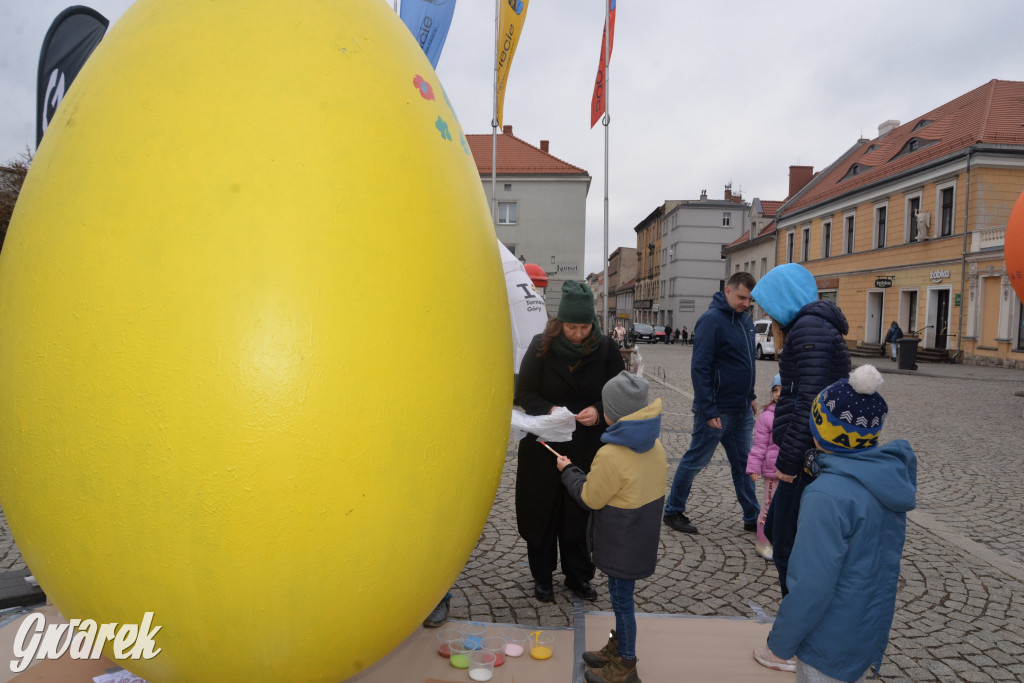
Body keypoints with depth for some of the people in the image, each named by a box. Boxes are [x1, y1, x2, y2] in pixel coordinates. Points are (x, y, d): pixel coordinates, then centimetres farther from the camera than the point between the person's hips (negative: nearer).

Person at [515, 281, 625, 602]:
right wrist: (549, 410, -25)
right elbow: (524, 392, -7)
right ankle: (542, 576, 30)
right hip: (544, 445, -1)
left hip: (587, 446, 1)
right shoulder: (542, 346, -11)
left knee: (580, 511, 12)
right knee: (542, 510, 10)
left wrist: (599, 411, -20)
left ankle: (578, 575, 33)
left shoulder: (605, 348, -8)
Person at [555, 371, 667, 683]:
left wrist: (568, 470, -2)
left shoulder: (611, 456, -28)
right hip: (644, 537, 8)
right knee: (621, 594, 23)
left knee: (621, 599, 8)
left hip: (621, 545, -8)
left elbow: (590, 498, -16)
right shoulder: (655, 445, -3)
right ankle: (617, 647, 40)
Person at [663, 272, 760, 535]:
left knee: (743, 464, 15)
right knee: (695, 461, 5)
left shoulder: (745, 319, 9)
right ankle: (673, 511, 20)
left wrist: (751, 395, 15)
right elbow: (699, 368, -20)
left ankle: (752, 518, 26)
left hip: (742, 411, 8)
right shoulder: (712, 319, -17)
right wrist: (708, 411, -21)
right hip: (717, 411, -8)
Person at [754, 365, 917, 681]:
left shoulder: (828, 497, -30)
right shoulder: (890, 474, -5)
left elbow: (812, 586, -26)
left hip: (834, 641, -7)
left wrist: (779, 643, -15)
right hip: (872, 629, 7)